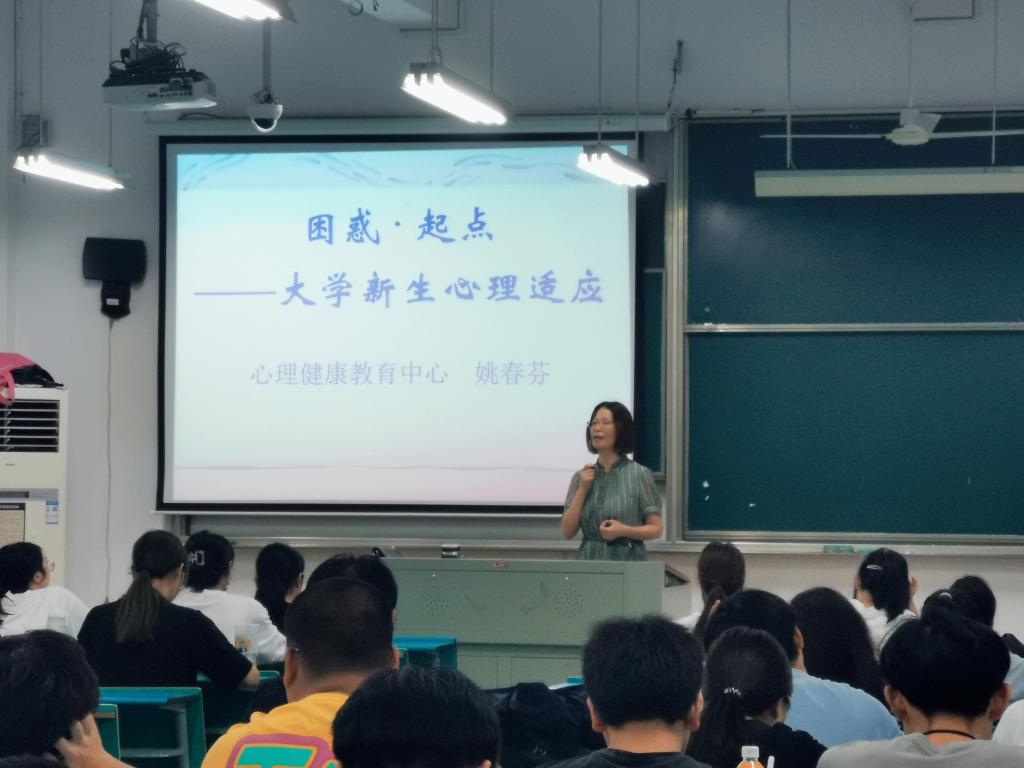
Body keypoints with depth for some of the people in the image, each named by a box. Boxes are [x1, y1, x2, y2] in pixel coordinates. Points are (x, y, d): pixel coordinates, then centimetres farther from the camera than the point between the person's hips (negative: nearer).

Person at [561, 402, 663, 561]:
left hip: (628, 560, -3)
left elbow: (655, 529, -3)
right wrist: (582, 490, -4)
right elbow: (567, 532, 4)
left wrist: (624, 531, -20)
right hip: (588, 559, 3)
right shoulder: (582, 477, 9)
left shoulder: (640, 475, -3)